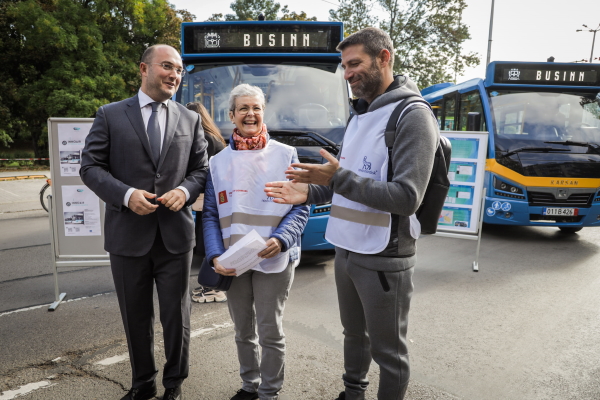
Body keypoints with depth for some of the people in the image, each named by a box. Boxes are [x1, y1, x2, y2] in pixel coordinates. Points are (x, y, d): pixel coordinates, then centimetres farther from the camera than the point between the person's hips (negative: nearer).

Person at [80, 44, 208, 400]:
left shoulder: (191, 120, 8)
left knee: (177, 316, 11)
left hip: (175, 235, 1)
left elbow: (201, 170, 9)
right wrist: (125, 194, -16)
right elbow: (91, 166, 0)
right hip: (128, 235, 0)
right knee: (136, 318, 15)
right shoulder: (110, 115, 2)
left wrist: (185, 190, -12)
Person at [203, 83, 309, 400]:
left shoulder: (285, 155, -2)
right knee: (243, 330, 18)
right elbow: (210, 215, 4)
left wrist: (280, 240, -20)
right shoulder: (218, 161, 5)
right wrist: (215, 256, -9)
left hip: (274, 260, -3)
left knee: (270, 330, 7)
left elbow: (300, 208, -4)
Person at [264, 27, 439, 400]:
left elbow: (406, 198, -22)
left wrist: (338, 178, -25)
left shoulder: (412, 116, -14)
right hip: (346, 251, 8)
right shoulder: (359, 116, 13)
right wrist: (310, 192, 2)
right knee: (354, 334, 24)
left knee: (388, 349, 9)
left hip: (383, 259, -8)